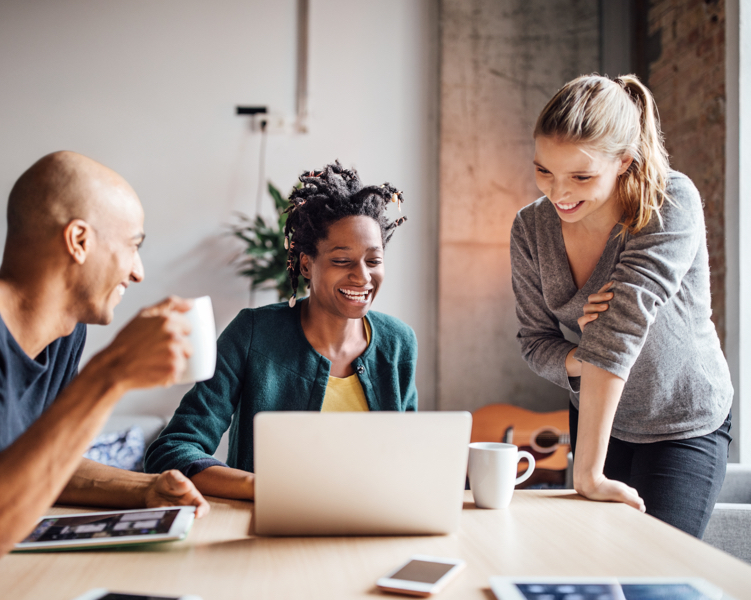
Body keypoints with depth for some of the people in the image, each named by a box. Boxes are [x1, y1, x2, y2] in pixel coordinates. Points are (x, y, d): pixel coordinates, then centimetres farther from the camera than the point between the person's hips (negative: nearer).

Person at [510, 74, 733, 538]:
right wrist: (580, 361, -29)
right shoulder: (531, 229, -11)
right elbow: (535, 341, -4)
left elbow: (623, 322, -35)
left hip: (686, 427, -4)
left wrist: (589, 472, -40)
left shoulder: (672, 204, -26)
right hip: (595, 420, 4)